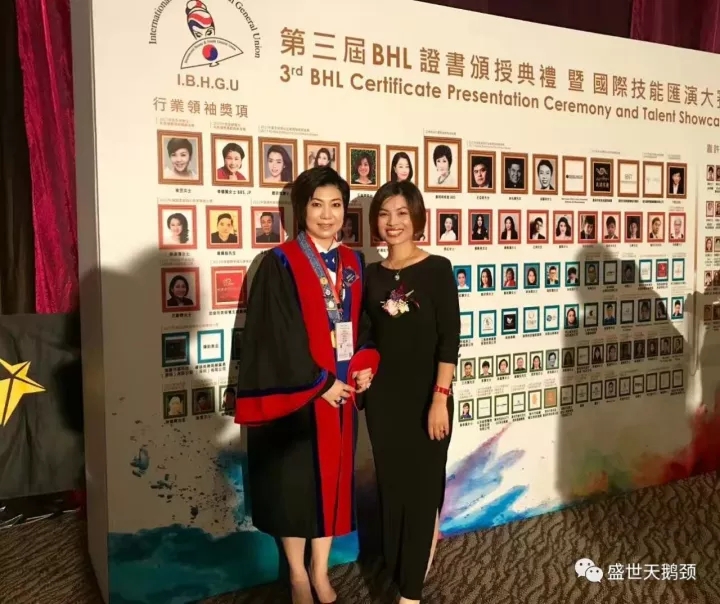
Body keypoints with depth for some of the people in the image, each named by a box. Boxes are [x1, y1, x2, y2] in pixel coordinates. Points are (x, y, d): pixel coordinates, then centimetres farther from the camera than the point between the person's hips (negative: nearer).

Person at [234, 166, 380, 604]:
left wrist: (365, 367, -4)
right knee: (295, 480, 7)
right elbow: (279, 335, -15)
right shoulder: (281, 264, -10)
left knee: (332, 478, 13)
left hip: (341, 390, 5)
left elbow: (363, 324, 13)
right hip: (298, 392, -5)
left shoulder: (354, 264, 8)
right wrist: (319, 382, -15)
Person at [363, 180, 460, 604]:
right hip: (384, 396, 4)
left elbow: (450, 337, -11)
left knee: (422, 489, 4)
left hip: (426, 395, -4)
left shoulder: (437, 269, -7)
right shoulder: (372, 274, 6)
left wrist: (440, 397, -16)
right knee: (391, 488, 12)